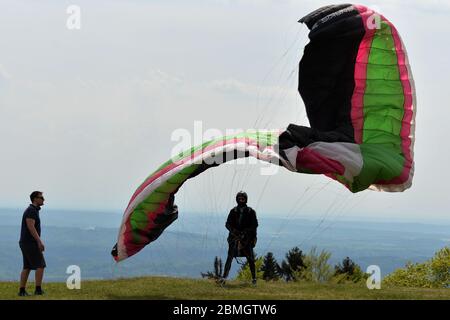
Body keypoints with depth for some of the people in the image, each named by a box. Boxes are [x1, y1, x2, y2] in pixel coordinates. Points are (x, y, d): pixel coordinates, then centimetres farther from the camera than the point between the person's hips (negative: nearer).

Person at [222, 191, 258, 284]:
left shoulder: (250, 212, 4)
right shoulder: (233, 211, 9)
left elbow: (255, 224, -1)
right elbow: (228, 224, 6)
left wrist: (246, 231, -16)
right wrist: (233, 230, -15)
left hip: (247, 237, -1)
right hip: (234, 236, 1)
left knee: (250, 259, 0)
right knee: (230, 257, -9)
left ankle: (254, 278, 9)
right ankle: (224, 277, -11)